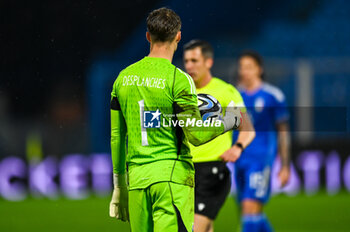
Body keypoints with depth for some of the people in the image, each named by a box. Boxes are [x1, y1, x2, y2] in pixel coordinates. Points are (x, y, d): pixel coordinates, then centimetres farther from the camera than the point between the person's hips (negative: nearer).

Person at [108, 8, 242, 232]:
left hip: (137, 177, 5)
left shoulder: (124, 77, 8)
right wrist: (226, 123, 8)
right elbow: (196, 135, -10)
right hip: (172, 173, -5)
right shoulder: (178, 79, -9)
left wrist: (119, 182, 22)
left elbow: (116, 136, 13)